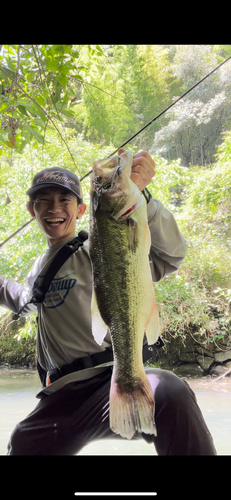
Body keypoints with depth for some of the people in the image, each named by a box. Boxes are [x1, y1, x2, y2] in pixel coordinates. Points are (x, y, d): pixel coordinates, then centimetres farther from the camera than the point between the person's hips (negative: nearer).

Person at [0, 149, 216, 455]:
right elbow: (26, 301, 46)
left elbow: (169, 256, -16)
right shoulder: (41, 266, 21)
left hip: (110, 378, -6)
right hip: (60, 396, 7)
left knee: (170, 394, -38)